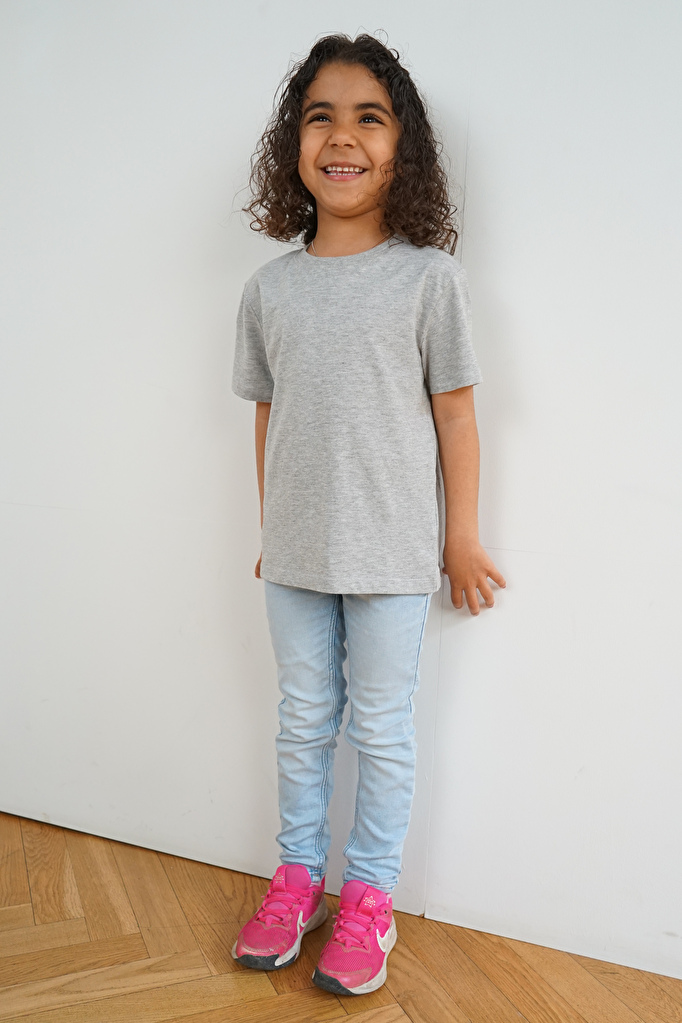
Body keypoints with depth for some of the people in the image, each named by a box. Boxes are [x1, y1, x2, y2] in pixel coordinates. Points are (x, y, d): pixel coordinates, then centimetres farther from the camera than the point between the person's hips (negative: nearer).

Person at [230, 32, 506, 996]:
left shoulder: (428, 275, -5)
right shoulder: (269, 288, 4)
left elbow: (454, 412, -4)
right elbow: (267, 414, 9)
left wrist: (462, 536, -2)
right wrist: (270, 529, 13)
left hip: (392, 553, -3)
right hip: (294, 552, 4)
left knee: (382, 730, 10)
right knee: (303, 720, 16)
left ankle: (369, 895, 28)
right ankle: (298, 873, 35)